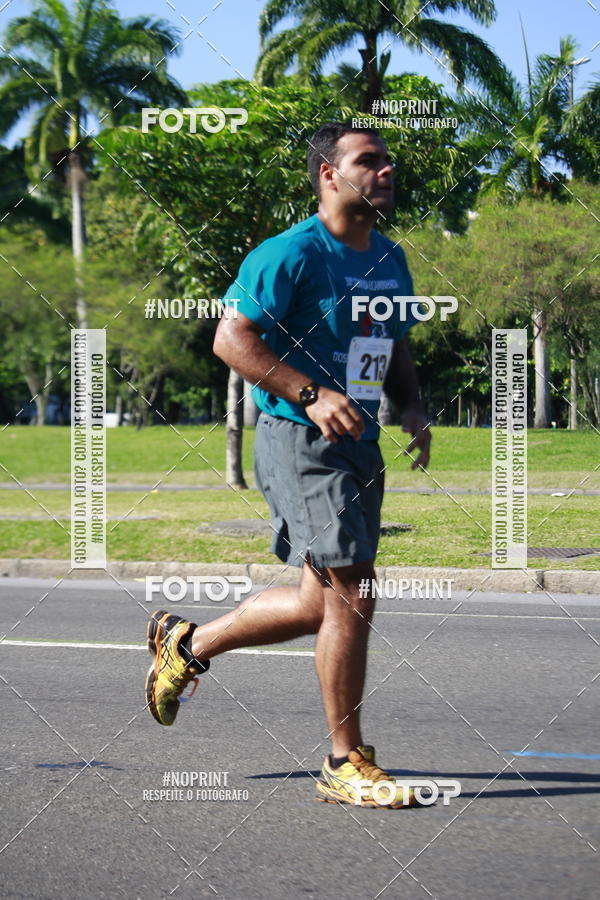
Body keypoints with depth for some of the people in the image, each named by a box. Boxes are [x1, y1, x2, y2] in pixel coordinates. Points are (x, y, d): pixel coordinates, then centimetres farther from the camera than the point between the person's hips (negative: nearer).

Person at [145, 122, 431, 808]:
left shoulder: (390, 259, 14)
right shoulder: (291, 254, -12)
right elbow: (231, 339, -16)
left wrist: (413, 408, 7)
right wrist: (311, 395, -24)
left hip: (359, 444, 9)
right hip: (298, 442, -9)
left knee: (320, 604, 12)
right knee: (350, 594, -12)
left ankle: (185, 643, 33)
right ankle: (346, 764, -1)